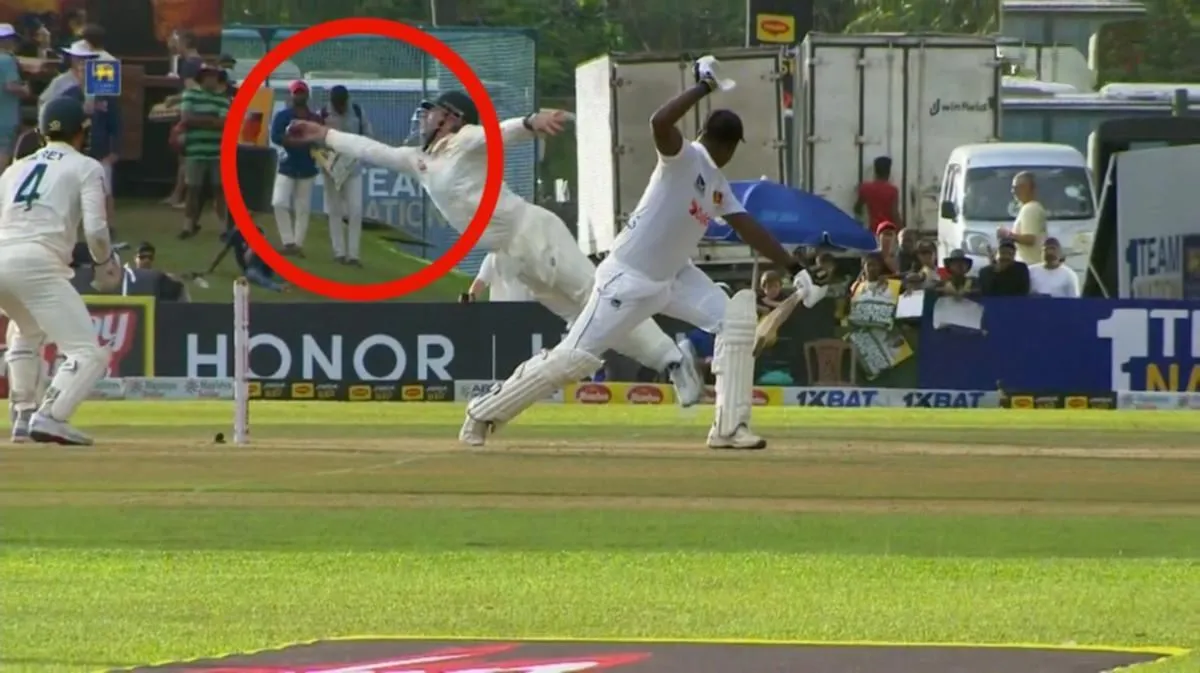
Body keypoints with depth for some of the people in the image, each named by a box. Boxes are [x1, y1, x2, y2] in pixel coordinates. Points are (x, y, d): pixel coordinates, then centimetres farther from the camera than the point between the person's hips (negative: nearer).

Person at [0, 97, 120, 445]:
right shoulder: (85, 167, 10)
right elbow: (95, 230, -1)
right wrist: (105, 264, 16)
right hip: (38, 265, -6)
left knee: (29, 331, 35)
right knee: (88, 353, -7)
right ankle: (50, 417, -29)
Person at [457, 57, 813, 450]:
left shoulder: (719, 186, 8)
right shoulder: (683, 159, -17)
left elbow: (750, 230, 8)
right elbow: (660, 122, -38)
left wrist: (795, 269, 2)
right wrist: (704, 87, -30)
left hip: (674, 277, 8)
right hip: (628, 279, -8)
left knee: (737, 321, -6)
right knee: (574, 358, -6)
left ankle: (729, 427, -5)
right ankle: (485, 412, 10)